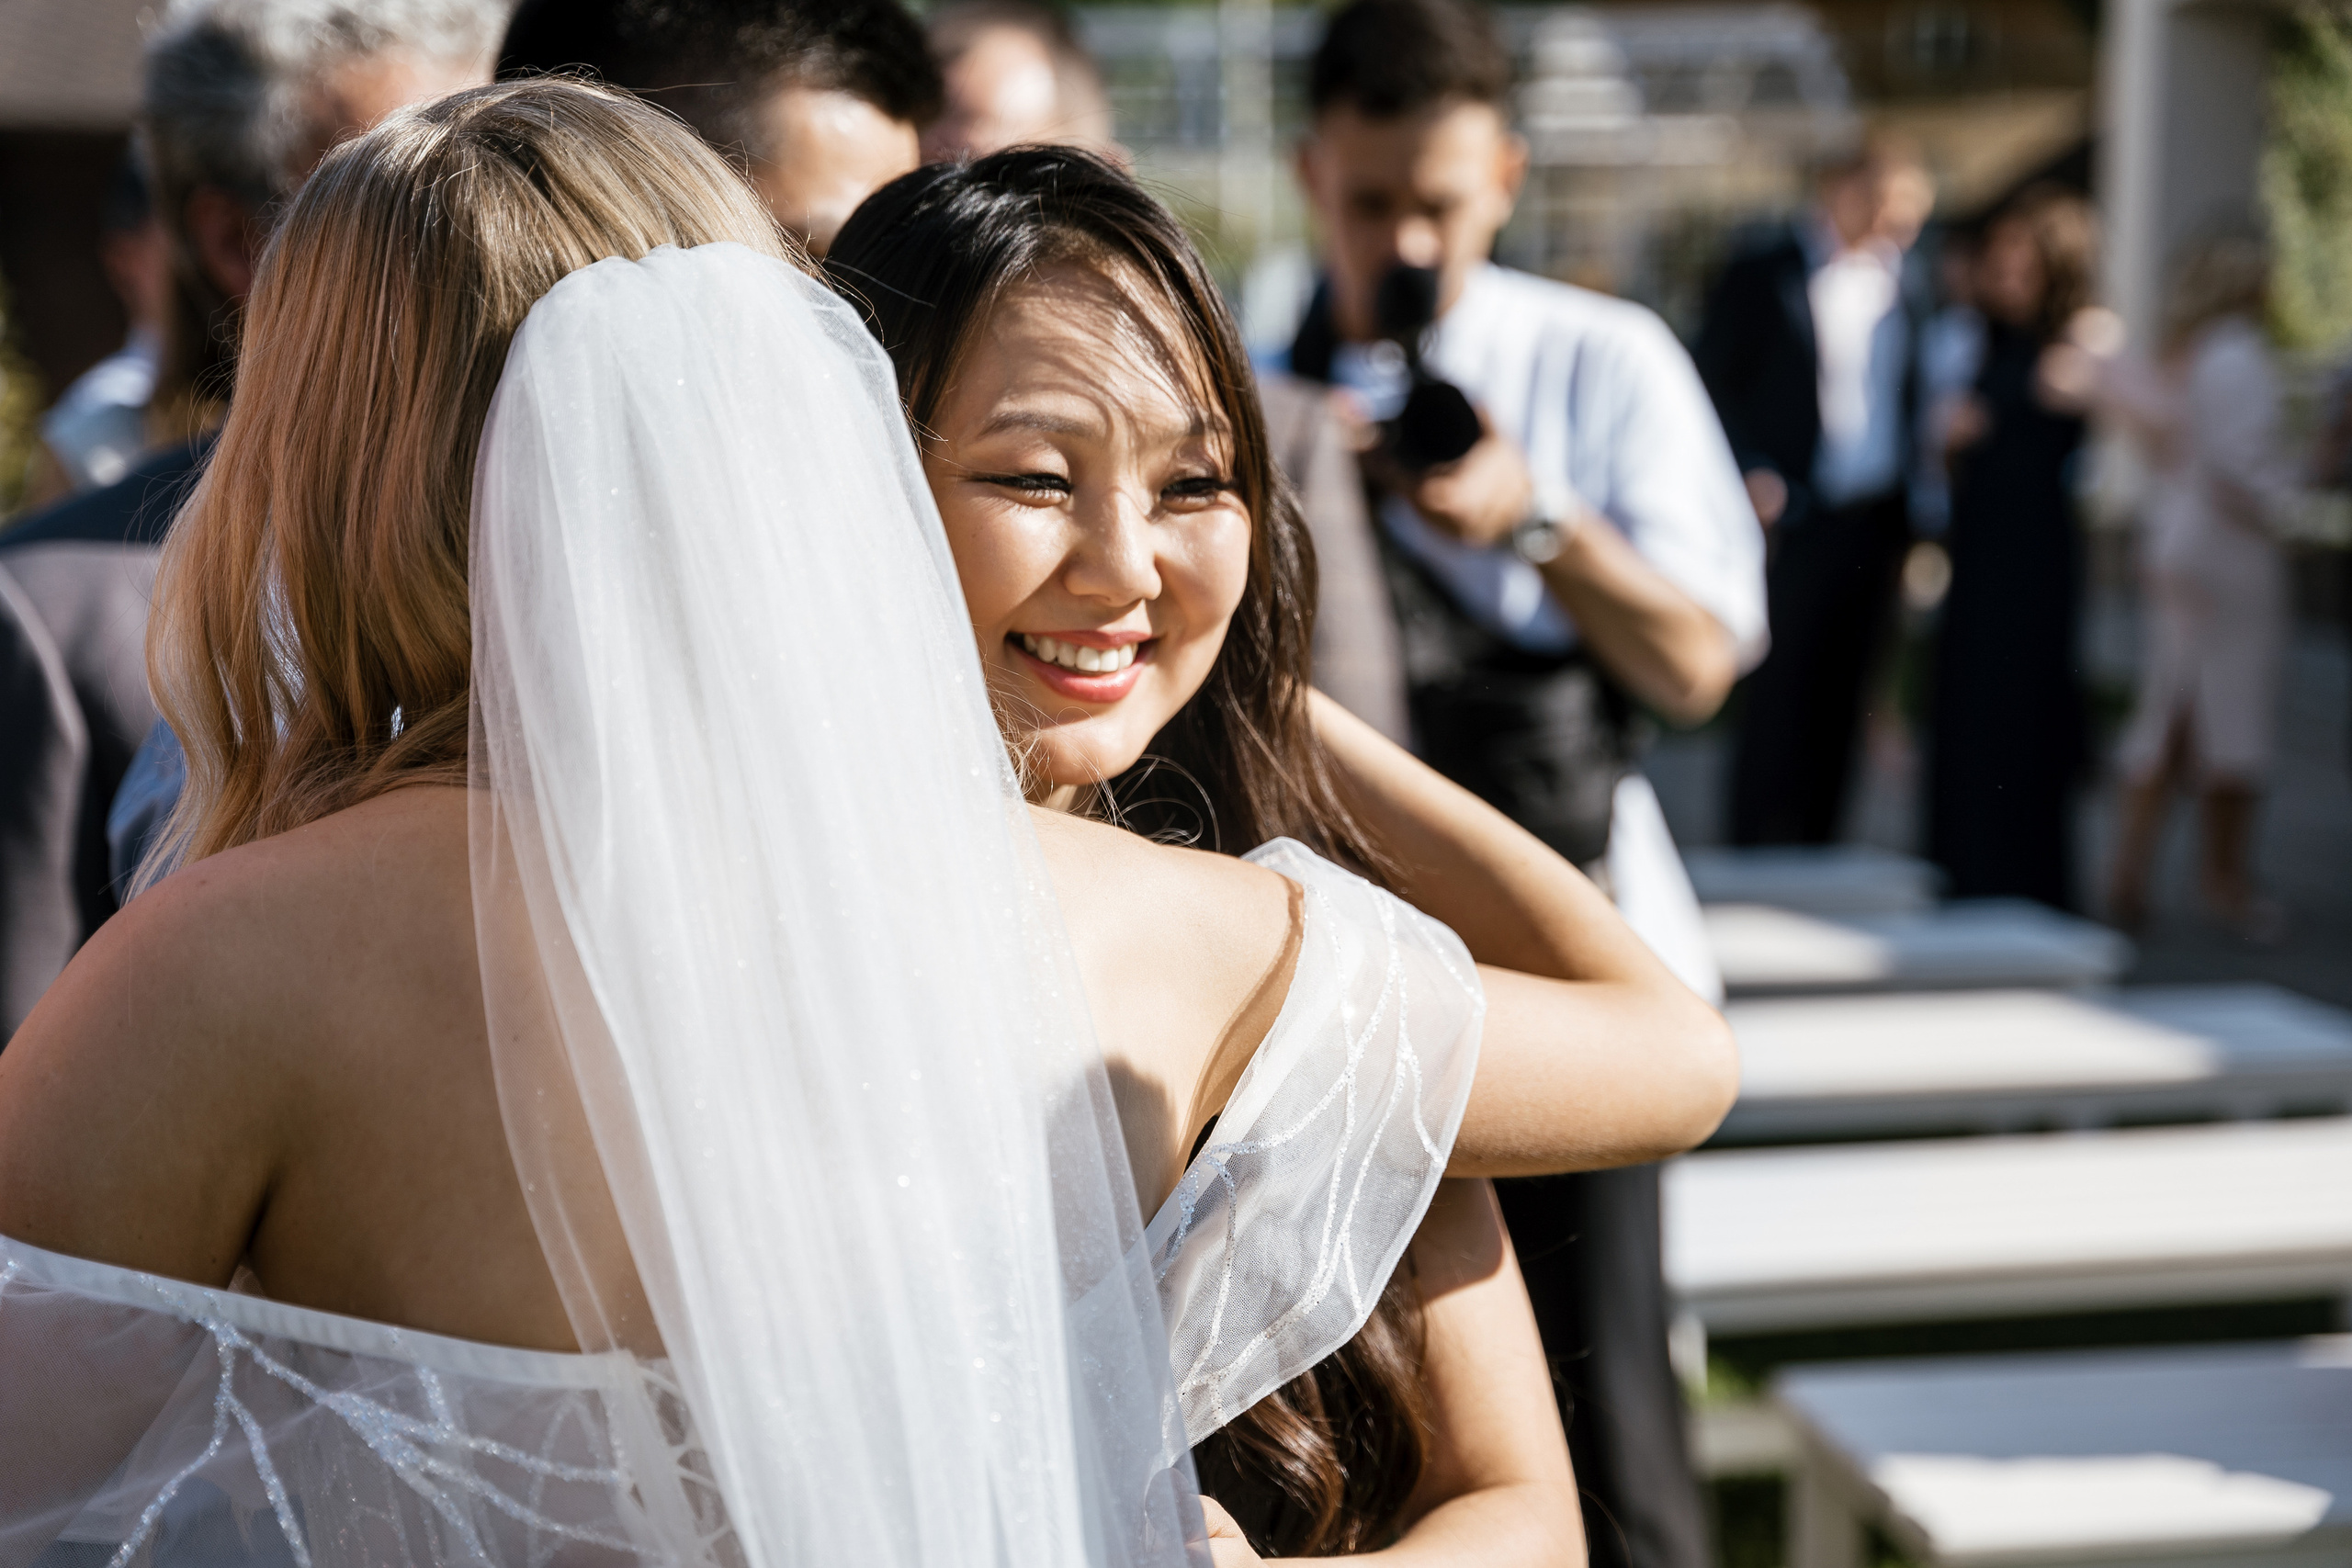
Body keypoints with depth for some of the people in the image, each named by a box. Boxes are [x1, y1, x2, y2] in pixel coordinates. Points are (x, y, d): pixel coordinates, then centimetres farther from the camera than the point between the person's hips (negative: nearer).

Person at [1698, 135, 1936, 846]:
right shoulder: (1764, 269, -4)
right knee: (1777, 701, -3)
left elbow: (1902, 394, 16)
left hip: (1874, 525, 5)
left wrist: (1907, 520, 10)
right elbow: (1710, 381, -4)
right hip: (1795, 521, -5)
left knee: (1839, 705, 9)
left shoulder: (1895, 280, 12)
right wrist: (1752, 474, -15)